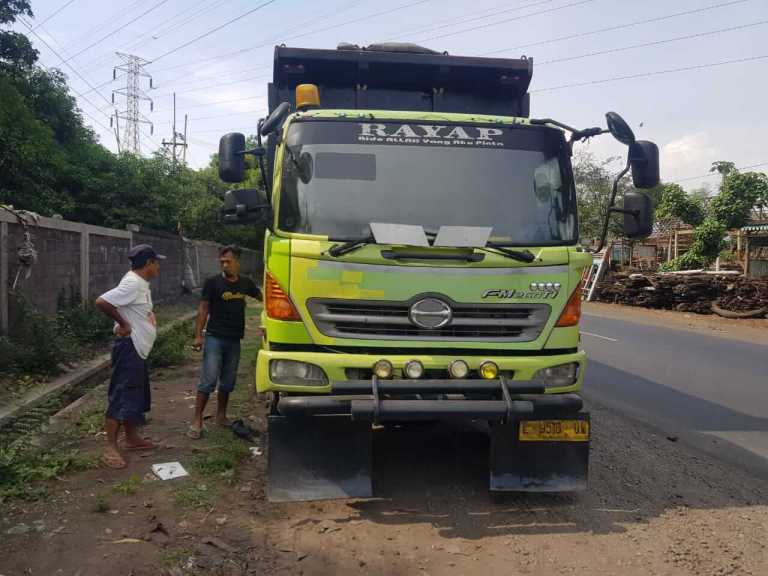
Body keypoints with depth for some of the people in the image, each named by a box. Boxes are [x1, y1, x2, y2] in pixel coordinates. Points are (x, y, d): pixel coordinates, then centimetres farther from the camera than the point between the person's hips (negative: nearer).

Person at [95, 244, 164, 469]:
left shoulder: (141, 283, 11)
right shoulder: (132, 284, -20)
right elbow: (101, 302, -28)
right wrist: (123, 323, -20)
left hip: (139, 349, 10)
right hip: (129, 349, -10)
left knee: (137, 396, 18)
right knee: (121, 397, -5)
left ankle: (132, 438, 30)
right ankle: (110, 448, 3)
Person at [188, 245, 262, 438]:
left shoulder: (246, 283, 7)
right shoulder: (213, 282, -5)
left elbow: (262, 297, 23)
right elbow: (203, 309, -3)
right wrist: (198, 335, -9)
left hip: (234, 340, 4)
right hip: (214, 338, -4)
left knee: (228, 382, 13)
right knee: (208, 381, -8)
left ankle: (221, 416, 27)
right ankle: (197, 421, -2)